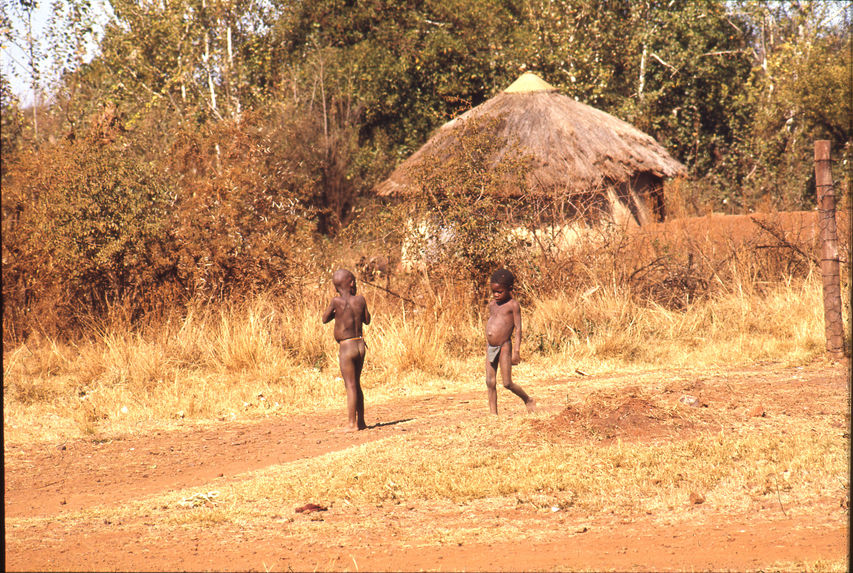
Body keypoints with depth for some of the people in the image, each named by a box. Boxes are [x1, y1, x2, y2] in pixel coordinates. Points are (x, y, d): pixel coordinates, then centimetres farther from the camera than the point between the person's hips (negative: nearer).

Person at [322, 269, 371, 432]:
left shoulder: (337, 301, -13)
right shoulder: (360, 299, -1)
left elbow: (325, 319, 1)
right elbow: (367, 320, 14)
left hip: (346, 347, -5)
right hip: (360, 345, 5)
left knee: (351, 386, -4)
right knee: (356, 384, 16)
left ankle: (351, 424, -3)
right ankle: (360, 421, 20)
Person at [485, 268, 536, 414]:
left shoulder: (513, 305, -6)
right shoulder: (492, 305, 13)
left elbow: (518, 328, -9)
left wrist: (516, 350, -15)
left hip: (504, 347, -6)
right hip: (491, 348, 6)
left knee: (507, 383, -4)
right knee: (490, 383, 2)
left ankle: (528, 401, 18)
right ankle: (493, 412, 7)